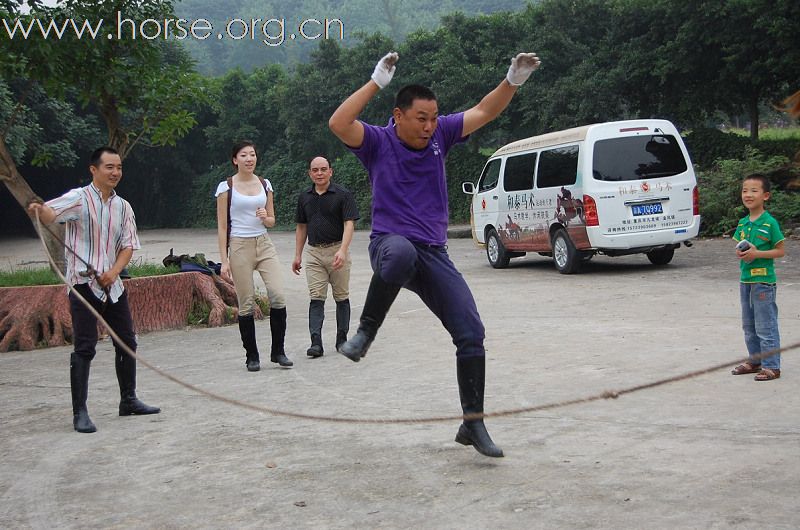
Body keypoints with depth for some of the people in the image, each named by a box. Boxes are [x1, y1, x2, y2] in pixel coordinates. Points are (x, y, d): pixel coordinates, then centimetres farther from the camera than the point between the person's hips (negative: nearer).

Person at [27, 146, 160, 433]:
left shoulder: (123, 207, 10)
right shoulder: (79, 198, -7)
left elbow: (128, 245, 8)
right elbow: (50, 214, -23)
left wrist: (114, 271, -10)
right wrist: (39, 209, -48)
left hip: (113, 284, 6)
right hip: (83, 284, -6)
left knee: (127, 342, 12)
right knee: (84, 347, -8)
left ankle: (128, 401, 28)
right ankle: (79, 412, -3)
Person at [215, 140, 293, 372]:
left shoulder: (264, 184, 10)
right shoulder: (226, 187, 0)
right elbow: (222, 226, -1)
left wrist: (265, 217, -8)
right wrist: (224, 261, -6)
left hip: (264, 244, 3)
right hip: (239, 246, -3)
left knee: (278, 295, -11)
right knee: (246, 303, -1)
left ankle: (278, 351, 2)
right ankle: (252, 356, 11)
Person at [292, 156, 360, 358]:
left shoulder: (342, 195, -4)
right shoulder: (304, 197, 10)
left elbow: (349, 224, -11)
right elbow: (301, 227, 17)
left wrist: (342, 250, -25)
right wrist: (298, 255, 13)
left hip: (337, 251, -3)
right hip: (314, 252, 3)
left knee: (341, 297, 6)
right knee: (316, 298, -6)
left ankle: (342, 339, 18)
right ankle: (316, 343, -13)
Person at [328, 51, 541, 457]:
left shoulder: (440, 134, 8)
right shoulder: (378, 142, -2)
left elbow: (485, 112, 10)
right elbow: (338, 124, -20)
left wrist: (513, 81, -6)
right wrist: (376, 83, -21)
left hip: (434, 254, 5)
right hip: (391, 244, -5)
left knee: (471, 333, -5)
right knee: (401, 253, -45)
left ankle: (473, 424, 7)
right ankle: (366, 331, -21)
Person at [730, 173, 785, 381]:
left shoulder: (770, 223, -12)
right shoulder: (742, 223, 8)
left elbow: (780, 251, -10)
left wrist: (757, 253, -20)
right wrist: (740, 253, -6)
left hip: (764, 280, -7)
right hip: (745, 279, 7)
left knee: (766, 326, -3)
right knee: (749, 326, 16)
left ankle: (771, 366, 4)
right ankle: (755, 360, 29)